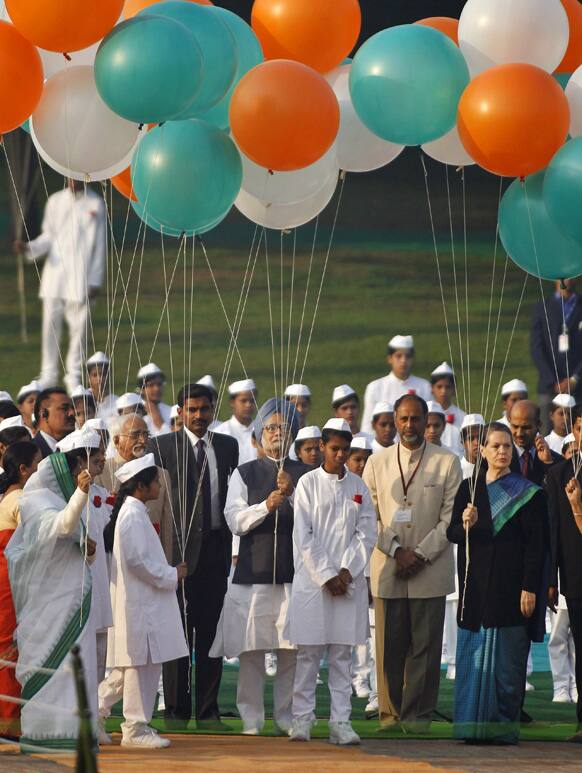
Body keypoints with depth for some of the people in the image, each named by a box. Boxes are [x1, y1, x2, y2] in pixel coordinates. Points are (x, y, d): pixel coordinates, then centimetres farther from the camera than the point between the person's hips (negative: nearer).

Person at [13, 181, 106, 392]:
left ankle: (74, 375, 10)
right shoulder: (55, 201, 7)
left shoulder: (95, 204, 0)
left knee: (79, 326, -1)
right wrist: (29, 248, -9)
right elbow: (48, 236, 11)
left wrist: (95, 281, -3)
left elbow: (100, 246, 1)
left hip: (81, 277, -2)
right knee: (51, 324, 0)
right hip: (55, 272, 2)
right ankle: (48, 374, 8)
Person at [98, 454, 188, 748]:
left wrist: (170, 572, 15)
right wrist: (171, 576, -11)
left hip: (142, 600, 10)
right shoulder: (133, 515, -16)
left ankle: (96, 706, 18)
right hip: (139, 602, -10)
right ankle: (136, 728, 1)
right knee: (141, 662, -4)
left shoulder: (133, 512, 14)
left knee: (137, 663, 14)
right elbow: (137, 560, -21)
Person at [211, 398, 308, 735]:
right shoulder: (245, 474, 7)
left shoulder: (305, 474, 9)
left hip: (293, 573, 1)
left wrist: (292, 495, -16)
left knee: (292, 650, -1)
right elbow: (235, 520, -2)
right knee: (251, 649, -1)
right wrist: (266, 506, -18)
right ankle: (252, 717, 6)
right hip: (253, 572, -1)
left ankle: (287, 715, 8)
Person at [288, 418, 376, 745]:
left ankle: (341, 721, 2)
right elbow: (303, 536, -4)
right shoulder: (308, 483, 1)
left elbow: (367, 534, 6)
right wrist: (326, 576, -9)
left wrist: (347, 571, -7)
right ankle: (303, 718, 5)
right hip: (312, 579, -2)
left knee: (342, 654, 2)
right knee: (308, 653, -1)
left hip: (349, 580, 2)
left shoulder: (358, 486, 9)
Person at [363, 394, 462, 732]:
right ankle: (391, 711, 9)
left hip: (430, 570, -1)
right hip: (388, 569, 1)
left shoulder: (448, 463, 4)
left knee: (426, 646, -2)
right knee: (389, 644, 1)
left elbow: (450, 516, 0)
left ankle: (418, 713, 4)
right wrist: (397, 550, -8)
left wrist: (421, 554, -9)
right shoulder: (377, 463, 10)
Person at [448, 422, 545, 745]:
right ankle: (474, 722, 5)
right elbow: (451, 533, 7)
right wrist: (466, 525, -16)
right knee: (474, 655, 2)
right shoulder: (468, 488, 10)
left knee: (507, 657, -2)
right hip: (476, 584, 3)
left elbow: (535, 545, -4)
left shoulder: (528, 493, 0)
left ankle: (503, 724, 1)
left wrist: (530, 588, -12)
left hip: (510, 584, -3)